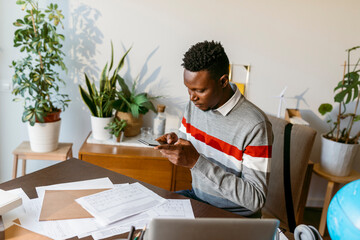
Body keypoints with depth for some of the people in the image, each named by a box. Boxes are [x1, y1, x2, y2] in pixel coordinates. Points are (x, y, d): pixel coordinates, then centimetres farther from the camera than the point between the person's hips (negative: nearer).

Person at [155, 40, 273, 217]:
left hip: (234, 216, -6)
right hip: (196, 196, 6)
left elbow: (256, 199, -26)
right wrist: (175, 144, -13)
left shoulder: (255, 125, -25)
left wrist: (197, 161, -32)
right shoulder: (194, 105, -2)